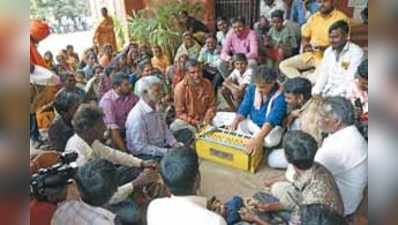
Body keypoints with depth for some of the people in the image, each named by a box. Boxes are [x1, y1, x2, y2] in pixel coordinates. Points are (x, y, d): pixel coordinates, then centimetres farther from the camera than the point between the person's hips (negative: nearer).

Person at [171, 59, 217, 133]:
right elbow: (180, 113, -10)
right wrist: (195, 123, -18)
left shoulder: (207, 84, -4)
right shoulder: (180, 87, -14)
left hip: (203, 121, 2)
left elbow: (211, 106, 1)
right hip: (186, 121, -1)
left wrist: (206, 121, -13)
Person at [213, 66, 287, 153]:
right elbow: (244, 108, -8)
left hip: (270, 128, -5)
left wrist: (258, 139, -53)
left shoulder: (279, 97, -26)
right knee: (219, 117, -4)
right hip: (250, 122, 6)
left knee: (271, 139, -43)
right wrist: (235, 121, -30)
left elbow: (271, 121, -38)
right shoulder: (252, 89, -9)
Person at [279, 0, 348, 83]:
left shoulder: (341, 18, -5)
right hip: (310, 54, 6)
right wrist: (306, 45, -6)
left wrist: (324, 48, -23)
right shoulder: (314, 17, 13)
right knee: (283, 65, -9)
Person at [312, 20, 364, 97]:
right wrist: (316, 92, -5)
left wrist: (331, 96, -22)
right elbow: (323, 74, 11)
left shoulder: (356, 52, -7)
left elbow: (350, 80, -14)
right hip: (326, 92, 5)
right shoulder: (328, 51, 13)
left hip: (343, 95, -5)